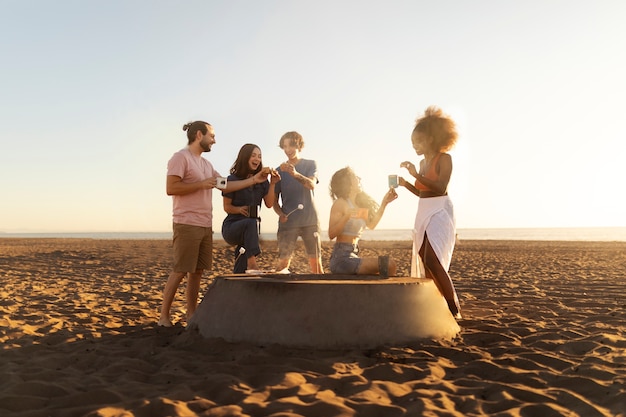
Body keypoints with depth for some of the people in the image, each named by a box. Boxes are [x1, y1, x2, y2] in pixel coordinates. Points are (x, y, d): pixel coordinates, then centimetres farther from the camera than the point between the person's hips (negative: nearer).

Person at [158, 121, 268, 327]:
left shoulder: (206, 163, 20)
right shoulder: (181, 157, -7)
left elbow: (226, 185, 20)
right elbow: (171, 188, -16)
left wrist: (253, 180, 16)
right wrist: (201, 184, -14)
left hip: (205, 226, 8)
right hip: (187, 225, -8)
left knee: (197, 271, 9)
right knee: (179, 271, -7)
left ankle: (191, 313, 15)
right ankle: (164, 316, 1)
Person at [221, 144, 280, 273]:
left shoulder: (262, 181, 7)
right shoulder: (233, 179, -5)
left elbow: (269, 204, 1)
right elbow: (227, 207, -2)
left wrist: (272, 184, -9)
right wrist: (239, 209, -23)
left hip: (250, 228, 5)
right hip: (232, 226, -4)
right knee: (251, 223, -38)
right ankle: (252, 262, -43)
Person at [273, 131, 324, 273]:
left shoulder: (310, 164, 8)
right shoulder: (280, 170, 12)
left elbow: (312, 185, -13)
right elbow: (275, 200, 12)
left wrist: (295, 174, -31)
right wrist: (280, 214, -8)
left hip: (310, 220, -1)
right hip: (288, 221, 1)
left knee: (316, 262, -2)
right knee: (283, 263, -10)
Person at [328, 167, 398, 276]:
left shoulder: (358, 204, 18)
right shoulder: (340, 203, -8)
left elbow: (372, 224, 19)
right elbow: (331, 234, -16)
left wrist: (384, 203, 20)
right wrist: (346, 216, -28)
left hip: (352, 255, 9)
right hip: (342, 257, -9)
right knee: (389, 266, -18)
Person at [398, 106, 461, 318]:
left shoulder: (444, 158, -7)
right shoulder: (423, 163, 14)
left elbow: (440, 187, -19)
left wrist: (416, 175, -23)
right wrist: (405, 183, 5)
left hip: (440, 211, -8)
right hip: (423, 212, 8)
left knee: (432, 260, -18)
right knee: (423, 260, 8)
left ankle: (454, 308, -8)